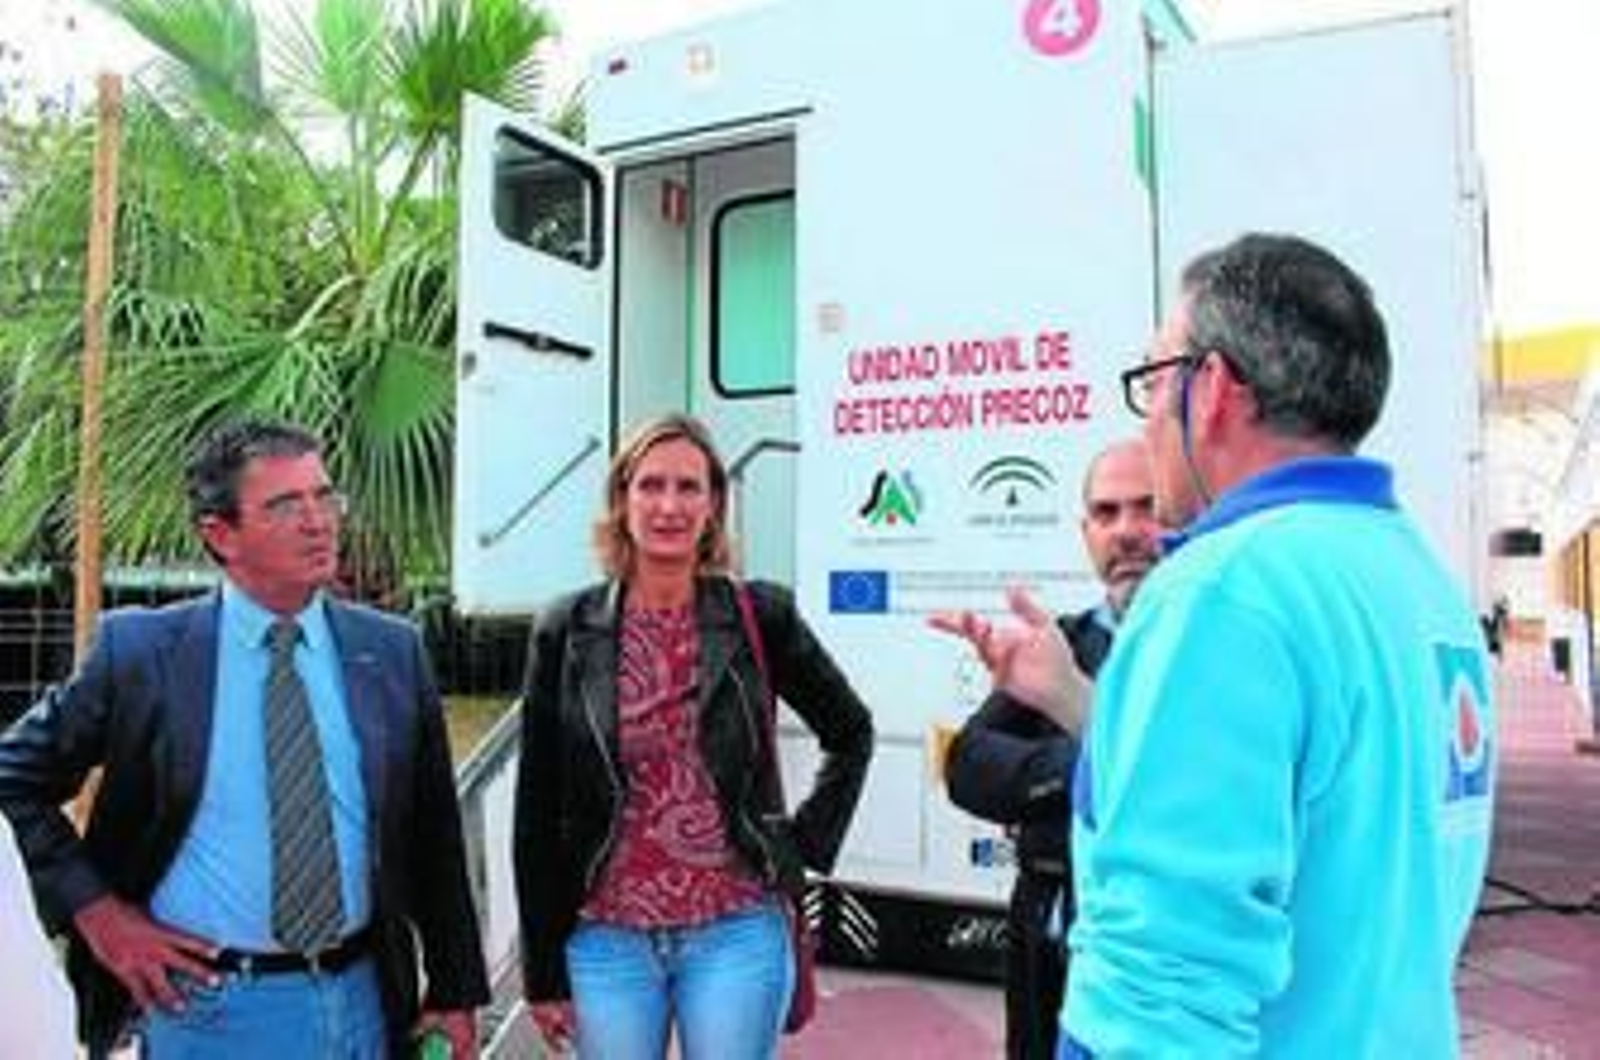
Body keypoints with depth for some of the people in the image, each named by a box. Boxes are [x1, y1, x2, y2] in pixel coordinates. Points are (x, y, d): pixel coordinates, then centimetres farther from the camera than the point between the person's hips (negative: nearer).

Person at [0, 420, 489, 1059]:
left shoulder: (392, 652, -3)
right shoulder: (140, 650, -8)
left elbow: (434, 836, 2)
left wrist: (456, 994, 3)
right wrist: (94, 909, -5)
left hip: (362, 1000, 2)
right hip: (207, 1003, -2)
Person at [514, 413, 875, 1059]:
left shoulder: (759, 616, -4)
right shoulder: (568, 630, -3)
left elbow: (850, 733, 10)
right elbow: (538, 811, 1)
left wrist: (806, 844, 3)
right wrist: (543, 970, 3)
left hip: (736, 933, -1)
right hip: (607, 940, 1)